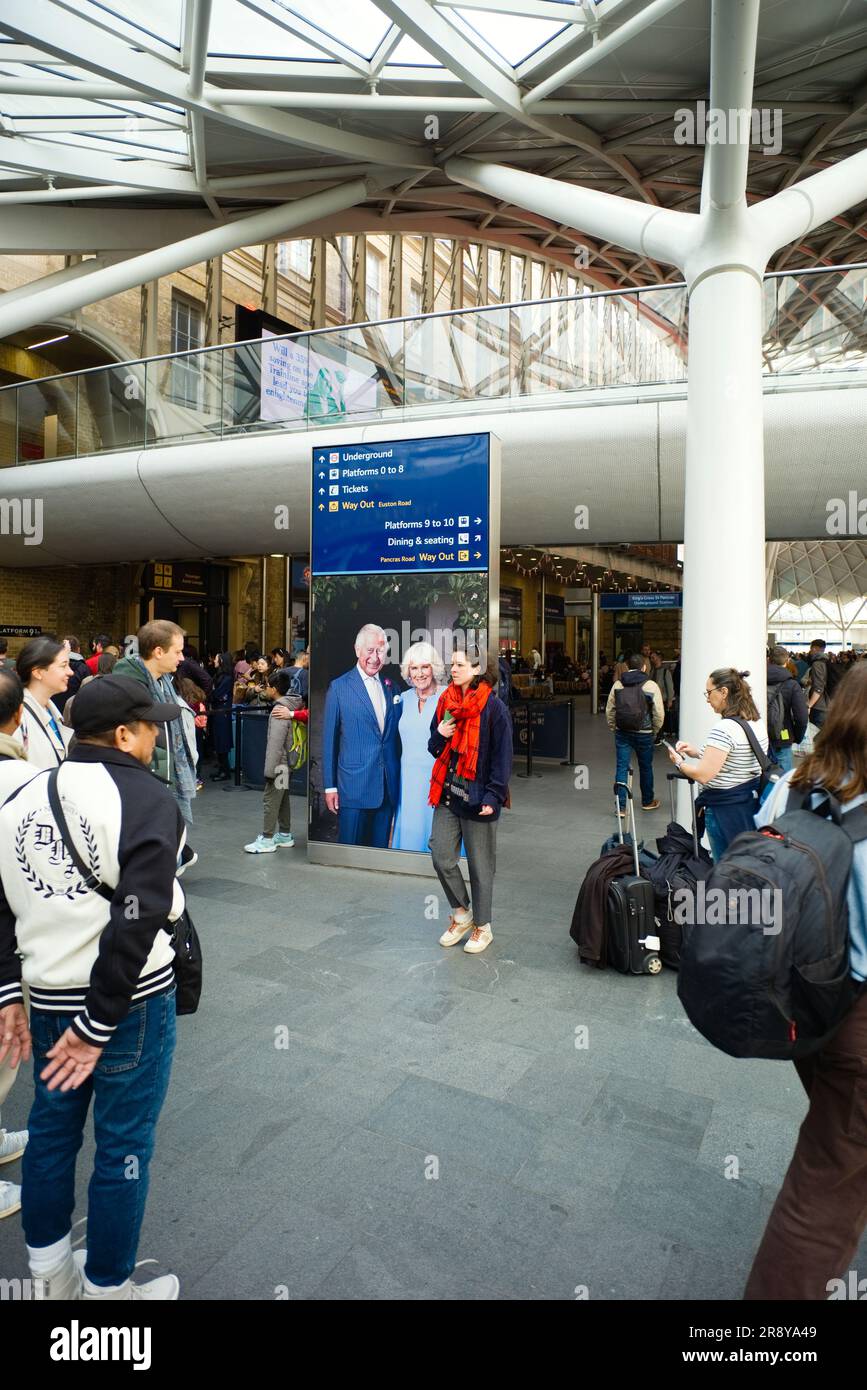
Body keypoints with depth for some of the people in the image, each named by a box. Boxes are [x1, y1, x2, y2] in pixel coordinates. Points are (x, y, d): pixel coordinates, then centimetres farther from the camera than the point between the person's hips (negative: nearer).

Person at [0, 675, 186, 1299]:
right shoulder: (148, 800, -16)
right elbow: (137, 922, -23)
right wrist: (98, 1024, -16)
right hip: (131, 1001, -6)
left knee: (52, 1130, 22)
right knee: (123, 1146, 11)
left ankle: (50, 1275, 41)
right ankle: (108, 1287, 29)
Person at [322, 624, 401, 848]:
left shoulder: (391, 687, 11)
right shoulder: (339, 687, -2)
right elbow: (329, 740, -2)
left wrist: (397, 778, 9)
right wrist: (330, 787, -4)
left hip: (388, 787, 4)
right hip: (353, 787, -4)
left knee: (380, 847, 12)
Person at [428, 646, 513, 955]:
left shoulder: (493, 707, -11)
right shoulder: (446, 701, 8)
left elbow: (502, 756, -11)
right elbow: (435, 749, 16)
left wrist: (493, 797, -17)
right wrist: (439, 735, -6)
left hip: (477, 798, -6)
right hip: (447, 792, 6)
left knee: (480, 864, 7)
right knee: (442, 857, 5)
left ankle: (483, 926, 25)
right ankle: (461, 914, 27)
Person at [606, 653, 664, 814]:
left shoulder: (618, 684, 0)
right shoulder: (651, 686, -8)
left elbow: (609, 710, 3)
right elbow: (659, 713, -8)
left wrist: (614, 728, 14)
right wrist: (654, 731, 6)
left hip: (622, 733, 2)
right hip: (644, 734, -2)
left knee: (622, 768, 4)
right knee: (646, 767, 16)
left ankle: (621, 807, 2)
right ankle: (647, 802, 33)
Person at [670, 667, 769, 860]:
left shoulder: (724, 728, -22)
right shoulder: (758, 722, 6)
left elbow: (703, 775, -24)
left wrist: (679, 762, -6)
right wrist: (695, 752, 13)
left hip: (726, 809, -9)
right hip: (753, 801, 9)